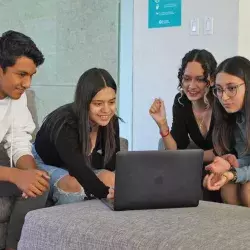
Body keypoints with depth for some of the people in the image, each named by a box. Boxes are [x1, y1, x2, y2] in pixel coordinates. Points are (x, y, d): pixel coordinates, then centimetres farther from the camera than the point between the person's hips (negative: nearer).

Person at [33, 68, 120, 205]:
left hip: (80, 169, 5)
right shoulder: (65, 124, -35)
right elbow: (78, 168, -50)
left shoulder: (111, 122, -17)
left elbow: (110, 164, -14)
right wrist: (107, 193, -66)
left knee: (110, 178, -23)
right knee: (75, 184, -34)